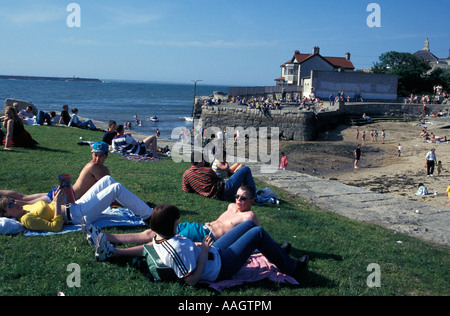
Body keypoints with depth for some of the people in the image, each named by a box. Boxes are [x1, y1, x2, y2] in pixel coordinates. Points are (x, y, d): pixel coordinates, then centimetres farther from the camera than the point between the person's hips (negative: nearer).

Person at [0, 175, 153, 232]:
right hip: (79, 215, -10)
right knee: (116, 188, -12)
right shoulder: (26, 220, -19)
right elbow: (56, 226, -24)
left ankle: (139, 208, 21)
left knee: (107, 179, 10)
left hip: (76, 206, 10)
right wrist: (58, 203, -24)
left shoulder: (25, 208, 8)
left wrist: (56, 200, 2)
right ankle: (148, 214, 0)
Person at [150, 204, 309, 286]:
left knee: (249, 224, 13)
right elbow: (191, 280, -30)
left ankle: (275, 251, 36)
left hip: (214, 251, 10)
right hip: (221, 267, -10)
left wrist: (197, 246, -2)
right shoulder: (177, 249, -34)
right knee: (258, 232, -6)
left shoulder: (158, 238, -5)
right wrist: (204, 251, -24)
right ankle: (290, 267, 14)